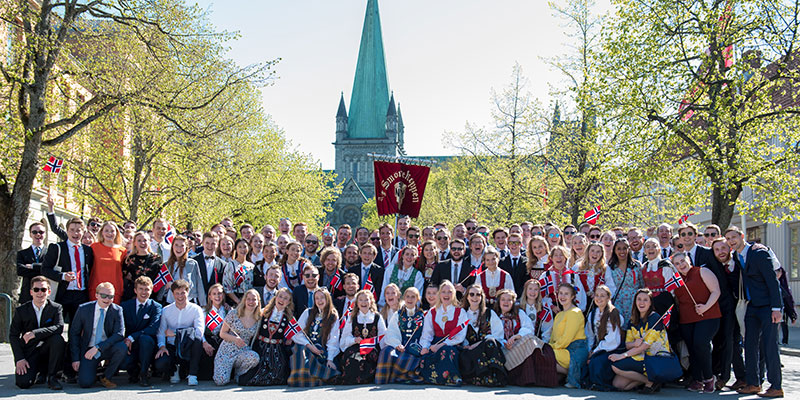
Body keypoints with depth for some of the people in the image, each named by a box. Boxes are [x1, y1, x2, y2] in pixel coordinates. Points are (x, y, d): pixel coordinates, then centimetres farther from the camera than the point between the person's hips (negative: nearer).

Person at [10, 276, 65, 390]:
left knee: (57, 339, -33)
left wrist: (34, 333, -29)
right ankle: (40, 371, 17)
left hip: (47, 349, 0)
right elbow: (13, 336, 0)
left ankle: (51, 377, -15)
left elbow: (59, 327, -21)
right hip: (28, 352, 0)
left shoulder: (55, 308, -4)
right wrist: (19, 359, -11)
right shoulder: (21, 310, -1)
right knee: (23, 383, -22)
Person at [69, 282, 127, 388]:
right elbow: (74, 333, 2)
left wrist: (97, 348, -26)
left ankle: (106, 377, -8)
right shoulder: (83, 309, -4)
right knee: (85, 383, -20)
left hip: (107, 349, 0)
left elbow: (119, 334, -16)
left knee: (122, 347, -33)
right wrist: (75, 358, -4)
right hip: (88, 350, 0)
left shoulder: (117, 310, -7)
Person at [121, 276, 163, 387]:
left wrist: (132, 337, -24)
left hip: (147, 344, -1)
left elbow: (153, 329, -15)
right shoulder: (125, 305, 8)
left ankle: (144, 373, -15)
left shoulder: (156, 307, -1)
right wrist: (124, 343, -16)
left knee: (145, 338, -36)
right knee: (123, 360, -31)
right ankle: (134, 371, 8)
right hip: (129, 345, 1)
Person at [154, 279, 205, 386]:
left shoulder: (196, 309, -2)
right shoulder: (166, 310, 7)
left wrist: (175, 333, -18)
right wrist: (162, 346, -19)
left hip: (187, 348, -1)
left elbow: (199, 331, -17)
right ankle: (174, 370, 10)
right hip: (171, 347, 2)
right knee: (159, 365, -29)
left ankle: (192, 375, -19)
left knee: (198, 339, -35)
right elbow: (161, 332, 2)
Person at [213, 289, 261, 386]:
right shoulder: (233, 314, -3)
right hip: (226, 351, -2)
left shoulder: (258, 320, 4)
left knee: (254, 356, -35)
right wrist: (235, 339, -17)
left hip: (243, 352, 2)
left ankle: (238, 373, -2)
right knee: (221, 381, -22)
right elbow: (222, 334, 0)